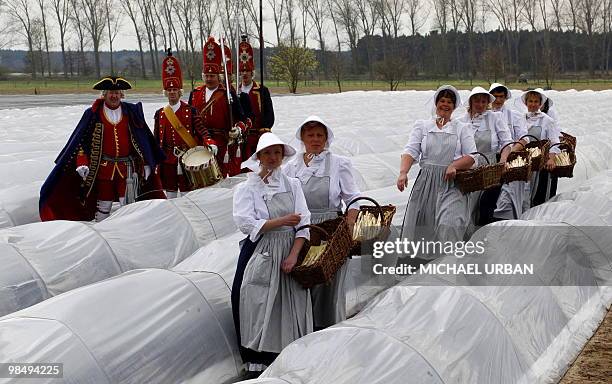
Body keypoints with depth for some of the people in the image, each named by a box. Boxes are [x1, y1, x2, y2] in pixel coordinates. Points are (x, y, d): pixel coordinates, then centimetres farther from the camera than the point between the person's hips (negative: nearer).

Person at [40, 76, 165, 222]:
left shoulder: (131, 112, 5)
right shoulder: (94, 114, 0)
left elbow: (143, 139, 10)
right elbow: (81, 141, 1)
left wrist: (146, 164, 8)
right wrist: (82, 164, -10)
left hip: (127, 167, 1)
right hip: (104, 168, -1)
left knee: (128, 205, 0)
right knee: (103, 205, 6)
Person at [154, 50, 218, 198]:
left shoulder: (190, 111, -1)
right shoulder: (160, 114, 7)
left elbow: (201, 130, -6)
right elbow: (156, 139, 13)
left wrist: (210, 144, -24)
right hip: (167, 161, 3)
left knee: (187, 193, 1)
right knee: (170, 194, 9)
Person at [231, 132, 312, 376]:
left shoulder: (293, 185, 11)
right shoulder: (246, 188, 5)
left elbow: (303, 224, 3)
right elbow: (246, 223, -9)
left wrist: (293, 255, -10)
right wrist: (282, 221, -12)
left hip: (289, 252, 2)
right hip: (260, 254, -2)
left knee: (290, 308, 0)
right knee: (259, 307, -4)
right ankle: (258, 363, 2)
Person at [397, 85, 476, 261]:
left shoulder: (462, 129, 13)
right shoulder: (422, 126, 13)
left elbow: (471, 156, 5)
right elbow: (411, 151, 1)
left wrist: (454, 165, -15)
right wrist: (403, 172, -17)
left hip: (451, 183, -2)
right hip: (426, 181, 2)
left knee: (449, 224, -21)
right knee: (421, 225, 2)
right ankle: (421, 260, 21)